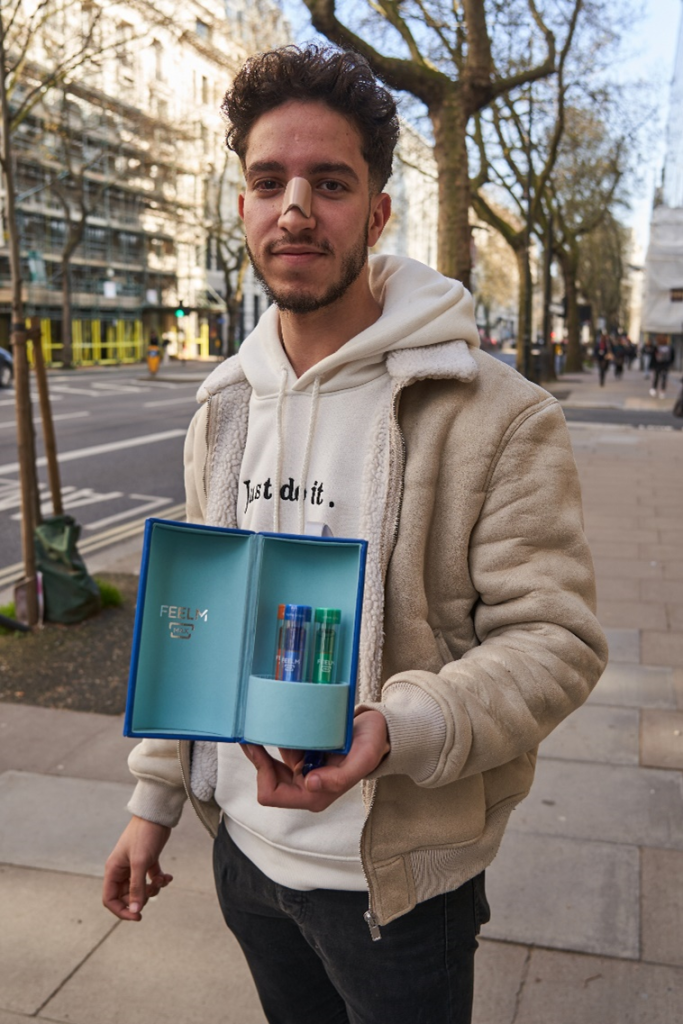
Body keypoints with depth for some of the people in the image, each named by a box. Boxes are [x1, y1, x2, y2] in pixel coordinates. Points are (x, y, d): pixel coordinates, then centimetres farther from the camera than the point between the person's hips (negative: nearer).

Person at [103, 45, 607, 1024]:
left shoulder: (498, 414, -17)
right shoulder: (224, 409, 3)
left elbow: (555, 636, -18)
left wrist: (396, 730, -34)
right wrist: (156, 795, 9)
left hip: (397, 878, -5)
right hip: (244, 842, 5)